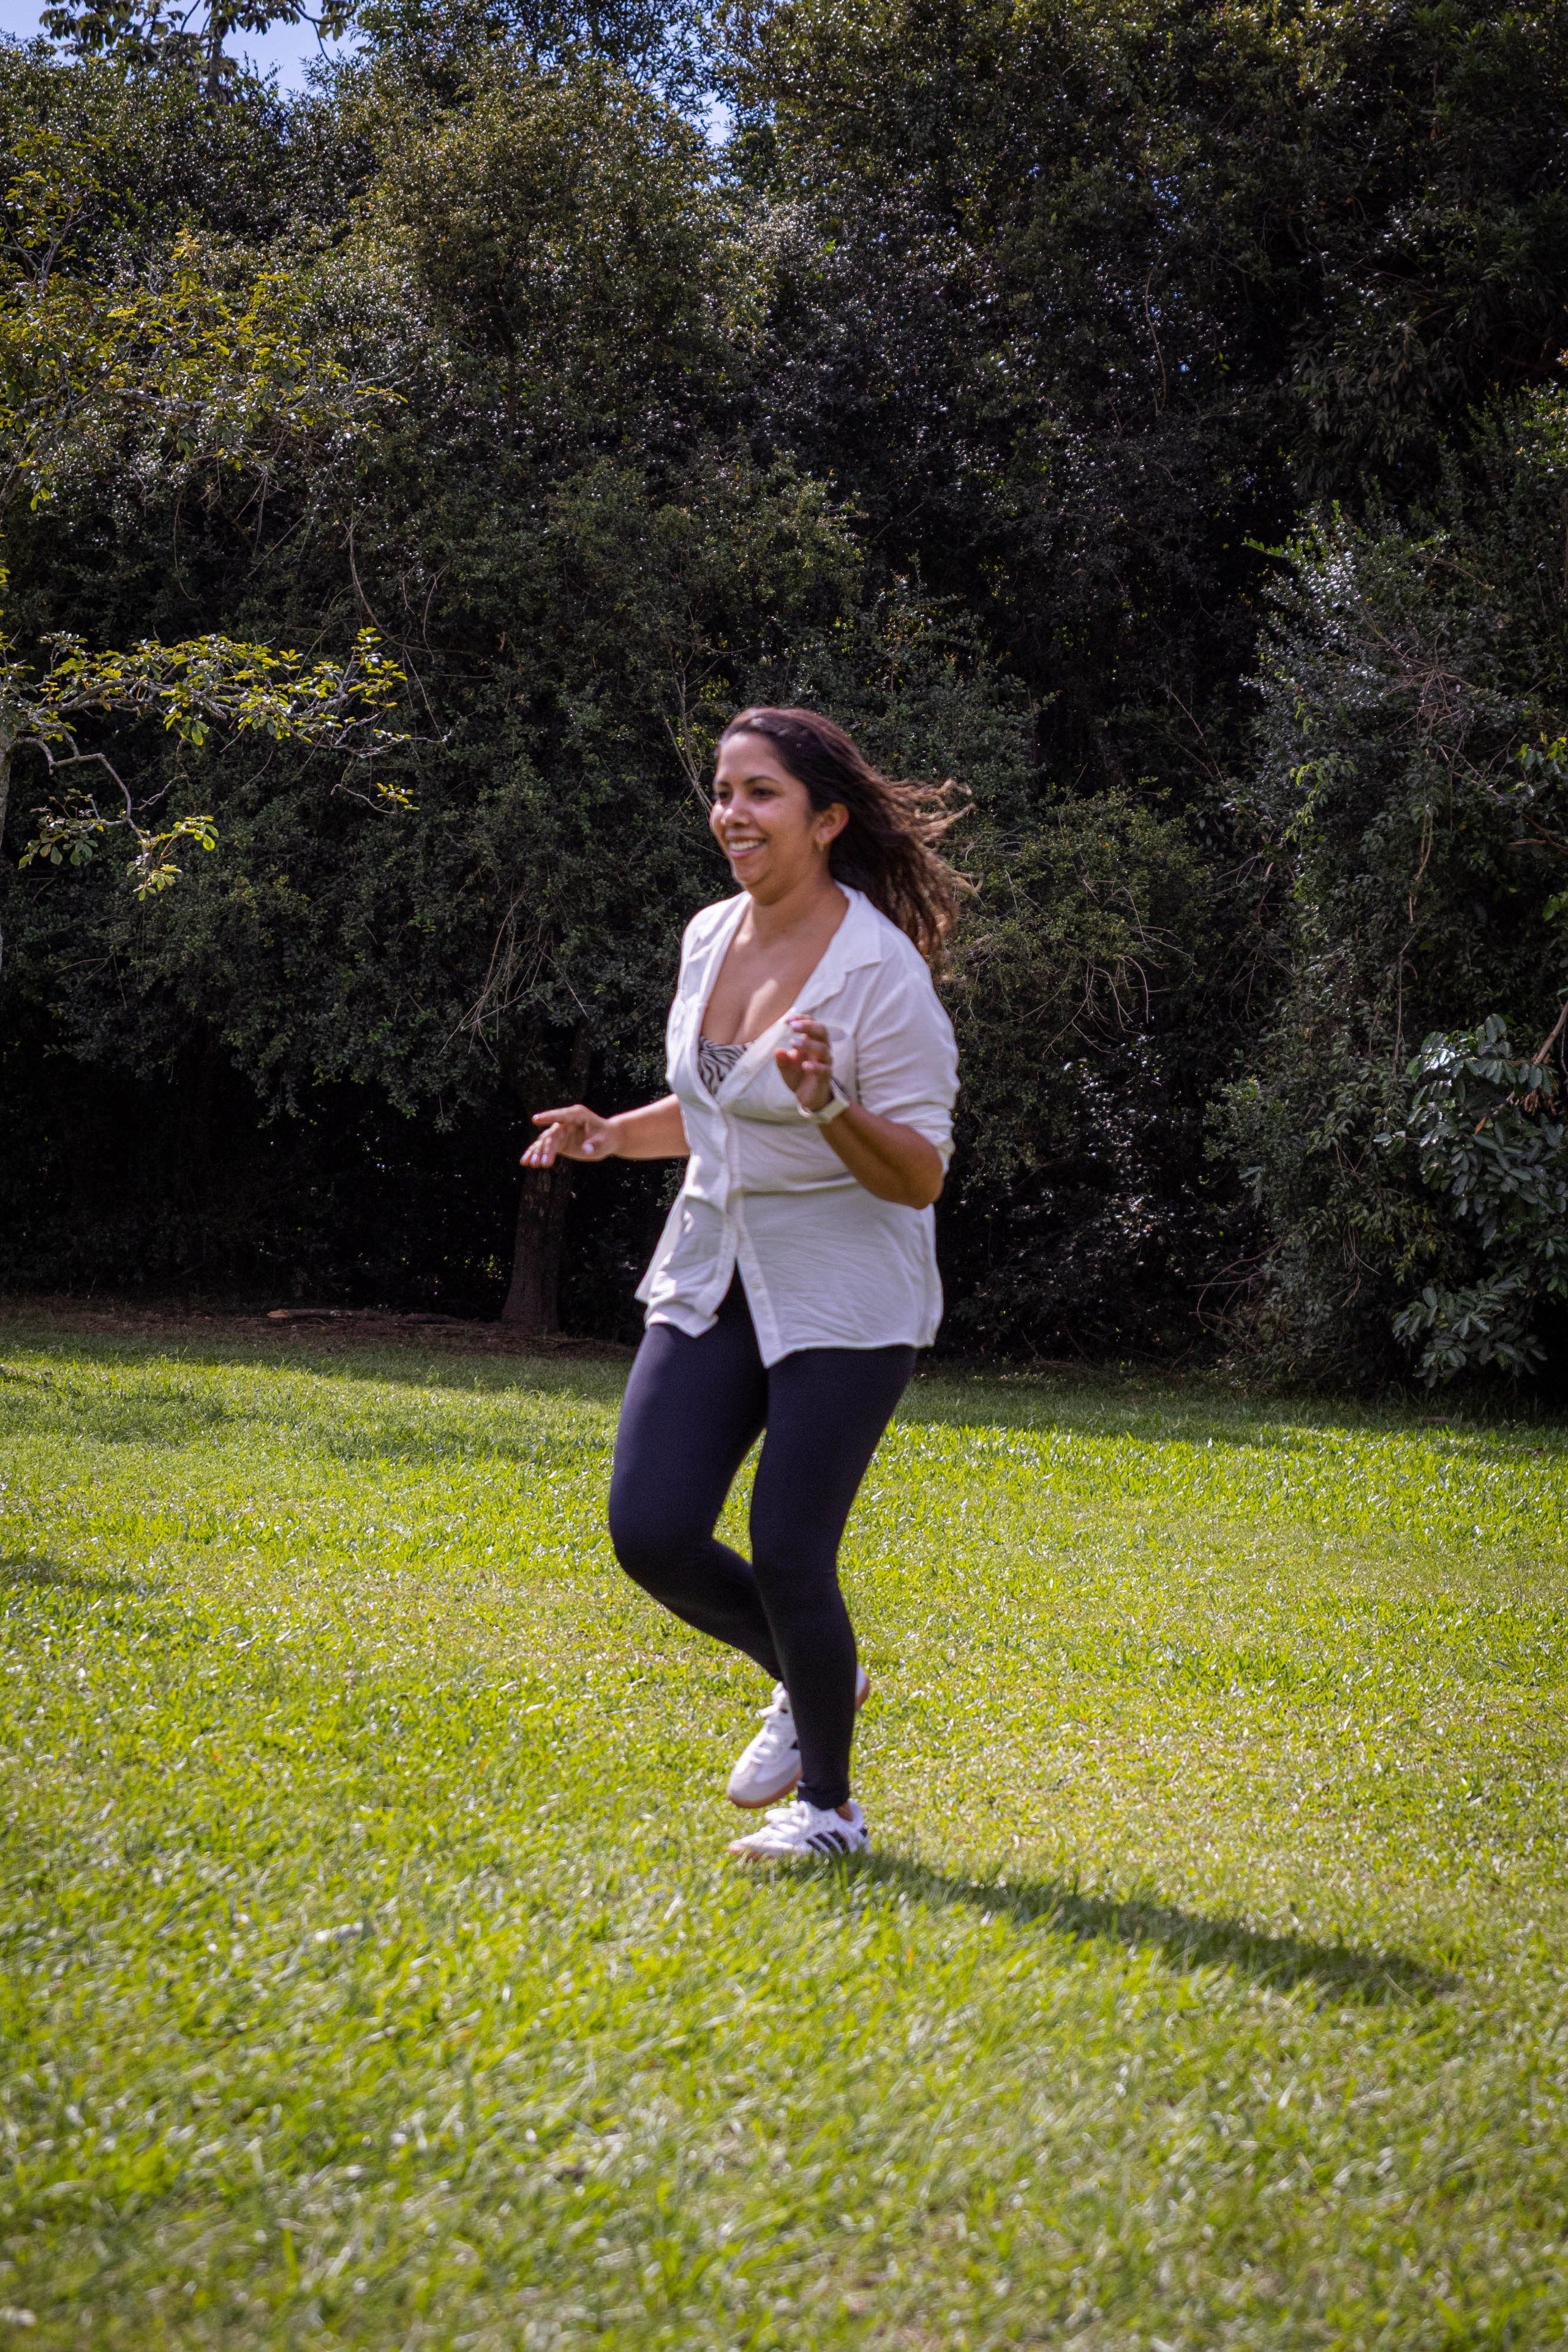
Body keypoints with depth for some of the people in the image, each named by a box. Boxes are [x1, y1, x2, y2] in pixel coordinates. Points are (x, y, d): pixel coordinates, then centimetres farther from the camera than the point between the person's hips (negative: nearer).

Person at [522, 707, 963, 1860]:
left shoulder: (880, 973, -17)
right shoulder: (709, 939, 5)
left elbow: (920, 1177, -17)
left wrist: (829, 1110, -33)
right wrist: (611, 1134, 6)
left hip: (844, 1302, -7)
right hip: (713, 1279, 7)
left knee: (788, 1552, -6)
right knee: (651, 1532, -2)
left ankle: (828, 1803, 16)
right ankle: (812, 1680, 26)